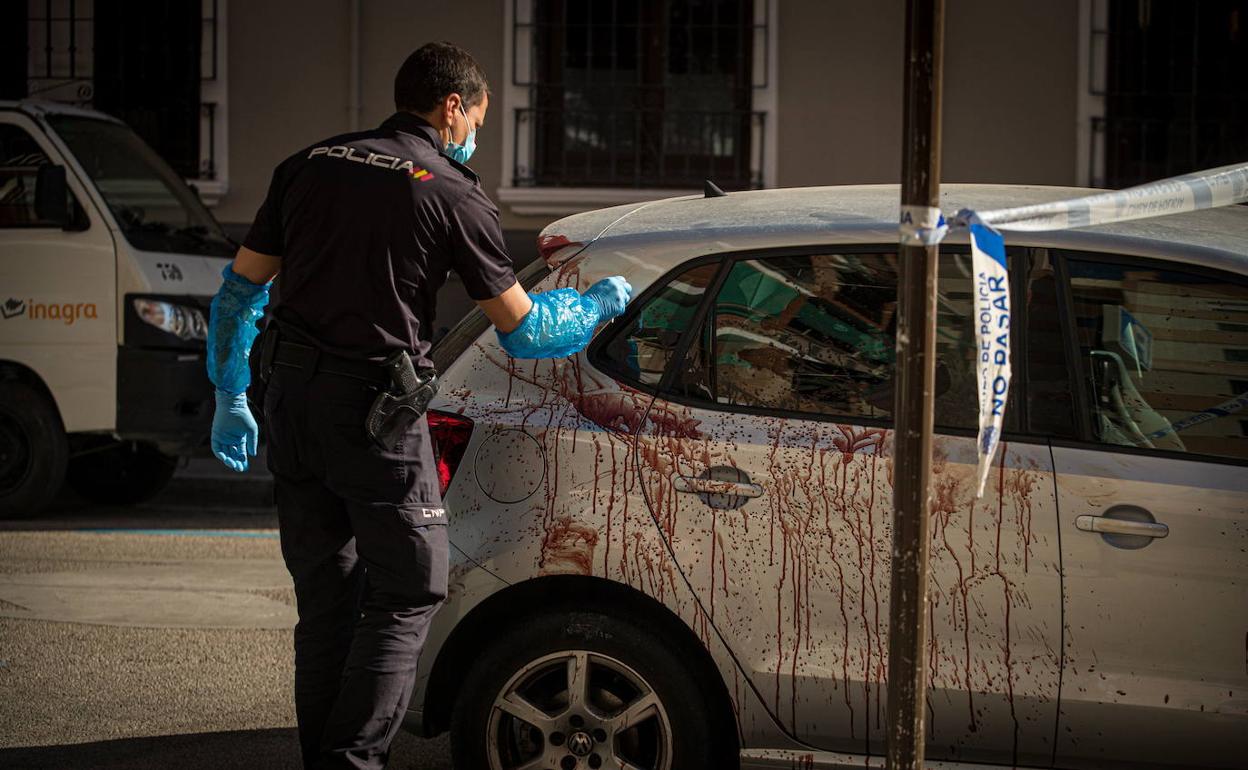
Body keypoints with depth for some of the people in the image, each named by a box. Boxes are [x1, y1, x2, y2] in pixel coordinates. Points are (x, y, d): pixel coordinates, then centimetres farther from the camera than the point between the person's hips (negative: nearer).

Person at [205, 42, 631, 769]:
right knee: (407, 593, 3)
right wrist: (602, 302, 18)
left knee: (326, 593, 14)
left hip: (291, 399, 6)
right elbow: (523, 330, 0)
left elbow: (241, 287, 13)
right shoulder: (454, 195, -5)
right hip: (374, 409, -6)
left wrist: (231, 396, 23)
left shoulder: (311, 165, 11)